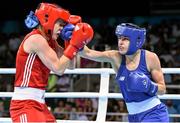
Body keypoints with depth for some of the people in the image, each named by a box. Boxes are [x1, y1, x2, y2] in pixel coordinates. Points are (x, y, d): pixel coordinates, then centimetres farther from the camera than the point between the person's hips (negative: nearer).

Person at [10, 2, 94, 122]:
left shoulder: (49, 41, 14)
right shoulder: (36, 39, -14)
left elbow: (69, 65, 16)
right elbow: (59, 68, -15)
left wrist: (73, 40, 5)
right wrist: (74, 44, -9)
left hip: (39, 103, 10)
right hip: (25, 103, -10)